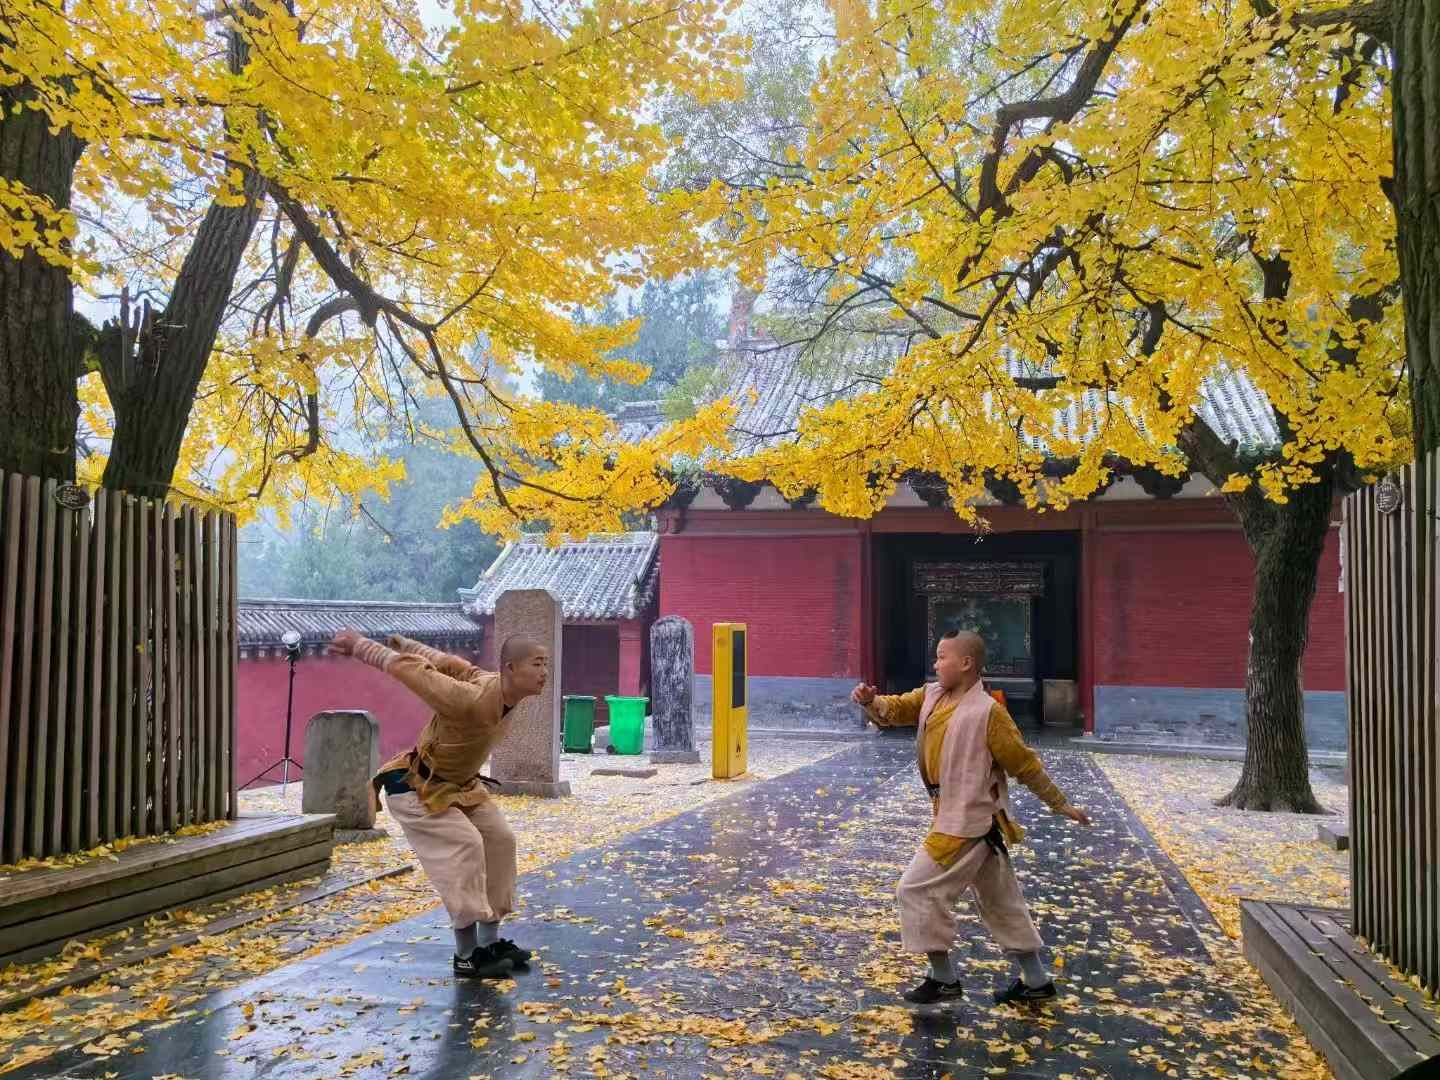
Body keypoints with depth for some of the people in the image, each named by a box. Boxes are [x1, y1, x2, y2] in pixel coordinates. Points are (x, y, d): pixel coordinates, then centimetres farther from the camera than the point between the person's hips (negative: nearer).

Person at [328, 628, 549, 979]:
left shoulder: (501, 687, -12)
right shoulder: (469, 700, -38)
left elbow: (446, 662, -3)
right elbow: (405, 668, -35)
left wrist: (400, 644, 5)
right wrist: (358, 645, -21)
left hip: (462, 785, 9)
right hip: (417, 788, -9)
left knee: (499, 841, 5)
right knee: (465, 846, -20)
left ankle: (490, 941, 18)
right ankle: (466, 956, -8)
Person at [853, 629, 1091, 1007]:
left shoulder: (988, 712, -20)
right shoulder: (932, 695, 5)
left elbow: (1025, 764, -14)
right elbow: (894, 709, -2)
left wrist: (1061, 805, -6)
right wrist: (870, 700, -24)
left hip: (968, 823, -9)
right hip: (956, 818, 9)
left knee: (918, 890, -4)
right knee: (1001, 902, 17)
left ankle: (944, 979, 10)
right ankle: (1036, 982, 29)